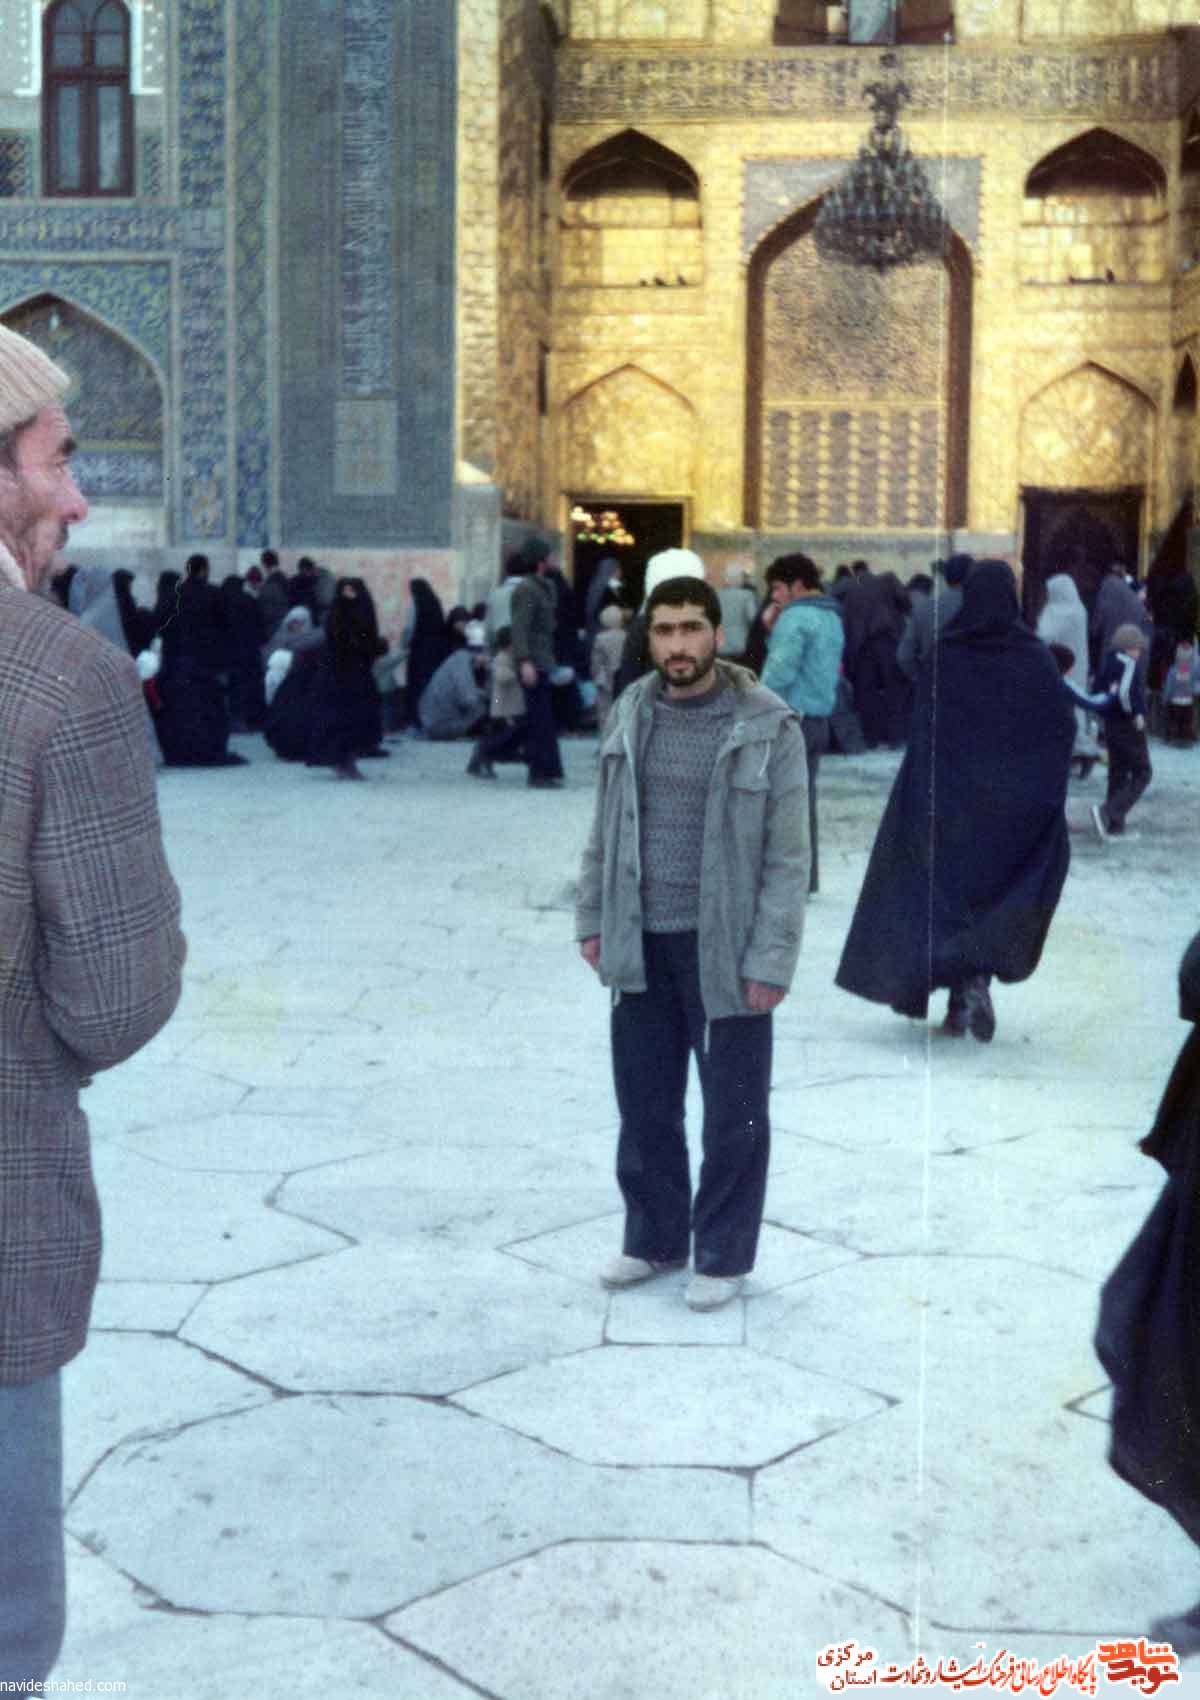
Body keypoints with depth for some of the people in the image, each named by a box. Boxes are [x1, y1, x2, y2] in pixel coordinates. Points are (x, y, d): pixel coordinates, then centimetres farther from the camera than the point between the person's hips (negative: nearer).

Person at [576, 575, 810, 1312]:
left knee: (733, 1113, 7)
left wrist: (772, 959, -14)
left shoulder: (767, 727, -9)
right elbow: (605, 828, 13)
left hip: (723, 947, -4)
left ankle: (724, 1256, 23)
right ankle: (654, 1238, 33)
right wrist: (593, 918, 9)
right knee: (644, 1105, 15)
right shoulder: (631, 713, 5)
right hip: (640, 945, 4)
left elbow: (788, 856, -10)